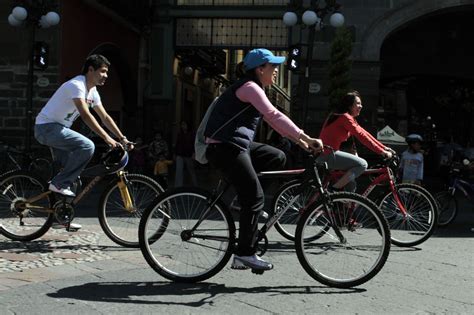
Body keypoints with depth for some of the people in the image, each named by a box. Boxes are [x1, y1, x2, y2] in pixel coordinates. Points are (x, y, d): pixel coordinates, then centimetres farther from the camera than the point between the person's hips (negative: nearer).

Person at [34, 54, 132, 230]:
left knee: (68, 168, 9)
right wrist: (107, 138, -34)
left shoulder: (92, 92, 10)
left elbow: (105, 117, 11)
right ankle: (59, 184, -15)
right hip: (47, 127, -10)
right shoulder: (76, 85, -20)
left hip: (58, 129, 10)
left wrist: (122, 138, 2)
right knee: (87, 146, -26)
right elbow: (86, 115, -30)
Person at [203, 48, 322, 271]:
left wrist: (300, 141, 14)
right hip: (225, 148, -10)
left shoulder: (253, 89, 19)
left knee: (278, 157, 12)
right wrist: (306, 138, -24)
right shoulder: (249, 87, -12)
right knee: (254, 198, -8)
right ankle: (245, 254, 0)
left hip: (238, 146, 10)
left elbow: (271, 119, 20)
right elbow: (274, 116, -23)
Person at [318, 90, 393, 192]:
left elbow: (365, 133, 13)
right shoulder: (345, 117, -14)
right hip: (327, 155, -10)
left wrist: (384, 148, 7)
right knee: (362, 164, -19)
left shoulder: (349, 118, 17)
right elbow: (361, 136, -19)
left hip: (327, 154, 10)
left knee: (350, 184, 15)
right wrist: (381, 152, -19)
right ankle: (334, 189, -16)